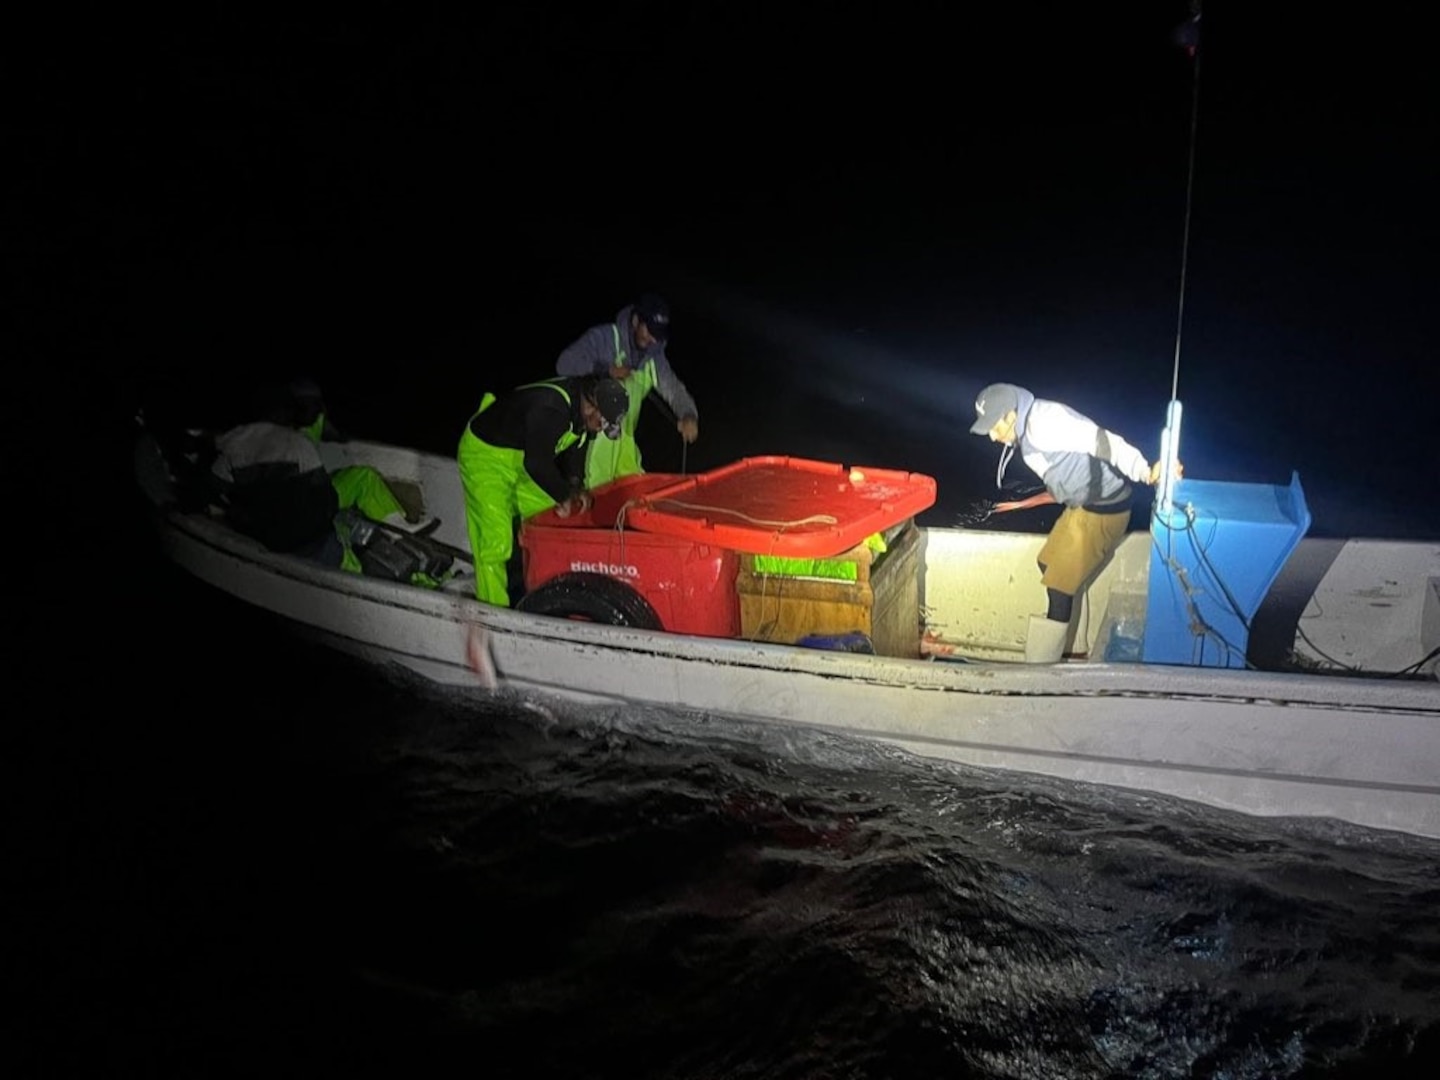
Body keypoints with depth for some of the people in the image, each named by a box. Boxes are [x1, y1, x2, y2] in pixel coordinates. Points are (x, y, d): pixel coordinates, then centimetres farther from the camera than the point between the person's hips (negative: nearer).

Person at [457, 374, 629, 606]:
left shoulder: (584, 410, -8)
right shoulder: (549, 408, -36)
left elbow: (575, 448, 5)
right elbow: (537, 463, -31)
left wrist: (575, 485, -9)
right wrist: (564, 496, -19)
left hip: (521, 459, 9)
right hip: (484, 455, -9)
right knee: (495, 539, -13)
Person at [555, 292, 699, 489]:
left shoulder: (653, 354, 6)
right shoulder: (602, 338, -12)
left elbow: (672, 387, 0)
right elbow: (565, 365, -20)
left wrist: (688, 415, -21)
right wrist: (605, 370, -33)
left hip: (624, 438, 6)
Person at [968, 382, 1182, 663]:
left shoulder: (1045, 422, -25)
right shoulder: (1028, 429, 6)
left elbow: (1101, 441, -35)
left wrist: (1144, 471, -44)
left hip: (1102, 508, -10)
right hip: (1082, 505, 10)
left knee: (1059, 586, -5)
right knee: (1048, 564, 21)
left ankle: (1040, 669, 6)